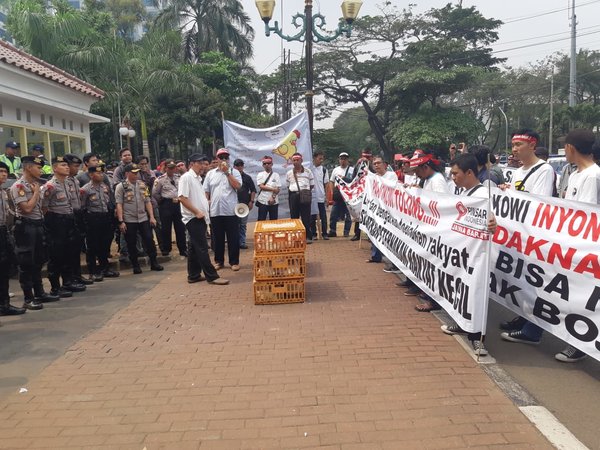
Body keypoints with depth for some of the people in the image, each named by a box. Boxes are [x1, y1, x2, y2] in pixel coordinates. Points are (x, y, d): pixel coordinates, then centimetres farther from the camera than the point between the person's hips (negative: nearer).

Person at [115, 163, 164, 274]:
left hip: (143, 218, 3)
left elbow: (147, 202, 10)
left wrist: (152, 217, 3)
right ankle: (136, 266, 17)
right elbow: (119, 205, -9)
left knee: (149, 240, 3)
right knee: (131, 244, 5)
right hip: (129, 220, -3)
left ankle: (154, 263, 15)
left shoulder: (142, 185, 10)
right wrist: (121, 221, -15)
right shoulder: (121, 187, -4)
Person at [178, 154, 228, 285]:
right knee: (202, 248, -7)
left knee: (195, 248, 13)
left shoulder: (198, 178, 16)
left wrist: (204, 210, 14)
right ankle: (212, 276, -5)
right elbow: (182, 198, -20)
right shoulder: (186, 177, -12)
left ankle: (193, 275, 19)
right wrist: (197, 212, -19)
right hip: (193, 218, -9)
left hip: (200, 218, 9)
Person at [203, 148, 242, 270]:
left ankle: (234, 261, 11)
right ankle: (218, 261, 21)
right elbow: (206, 192, 11)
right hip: (215, 211, 2)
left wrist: (227, 172, -13)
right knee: (217, 238, 9)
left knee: (233, 238, 2)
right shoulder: (210, 173, 9)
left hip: (230, 211, -2)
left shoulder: (234, 172, 3)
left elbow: (237, 186, -13)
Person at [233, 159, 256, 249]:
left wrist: (251, 201, -2)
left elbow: (253, 190, 7)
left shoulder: (247, 177, 6)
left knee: (243, 224, 6)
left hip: (244, 204, 1)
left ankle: (242, 242, 12)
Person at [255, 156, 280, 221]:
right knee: (261, 220, 1)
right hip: (262, 201, -1)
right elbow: (261, 186, -7)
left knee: (274, 220, 6)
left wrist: (273, 197, -15)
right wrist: (273, 189, -9)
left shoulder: (276, 175, 5)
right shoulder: (260, 175, 5)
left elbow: (278, 189, -2)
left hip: (273, 202, 1)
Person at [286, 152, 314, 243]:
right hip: (293, 195, 2)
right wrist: (291, 193, 5)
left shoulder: (307, 171, 7)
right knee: (294, 216, 4)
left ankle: (308, 237, 2)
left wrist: (307, 191, -1)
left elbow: (312, 185, 10)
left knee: (306, 216, -3)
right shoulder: (289, 173, 12)